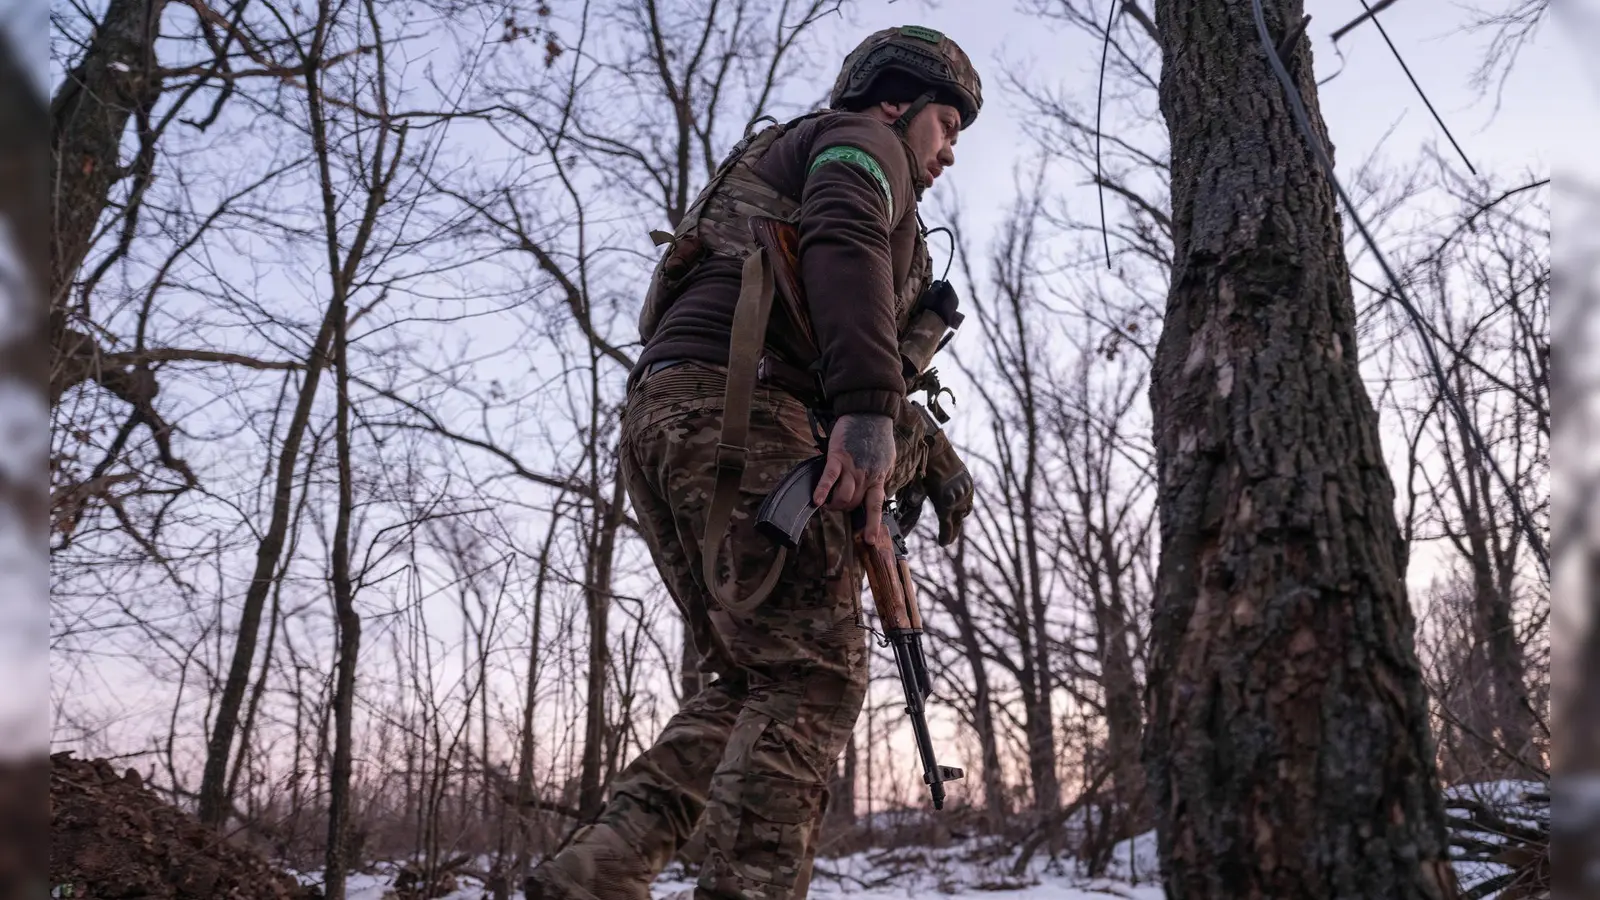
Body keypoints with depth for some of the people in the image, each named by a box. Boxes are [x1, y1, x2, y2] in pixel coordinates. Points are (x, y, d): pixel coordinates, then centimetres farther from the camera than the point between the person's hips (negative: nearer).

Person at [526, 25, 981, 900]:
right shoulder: (858, 137, 11)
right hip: (737, 410, -9)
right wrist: (868, 409, -27)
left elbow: (848, 367, 35)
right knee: (814, 678, -9)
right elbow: (845, 242, -15)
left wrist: (932, 455, 25)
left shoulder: (780, 162, 38)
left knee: (752, 683, 10)